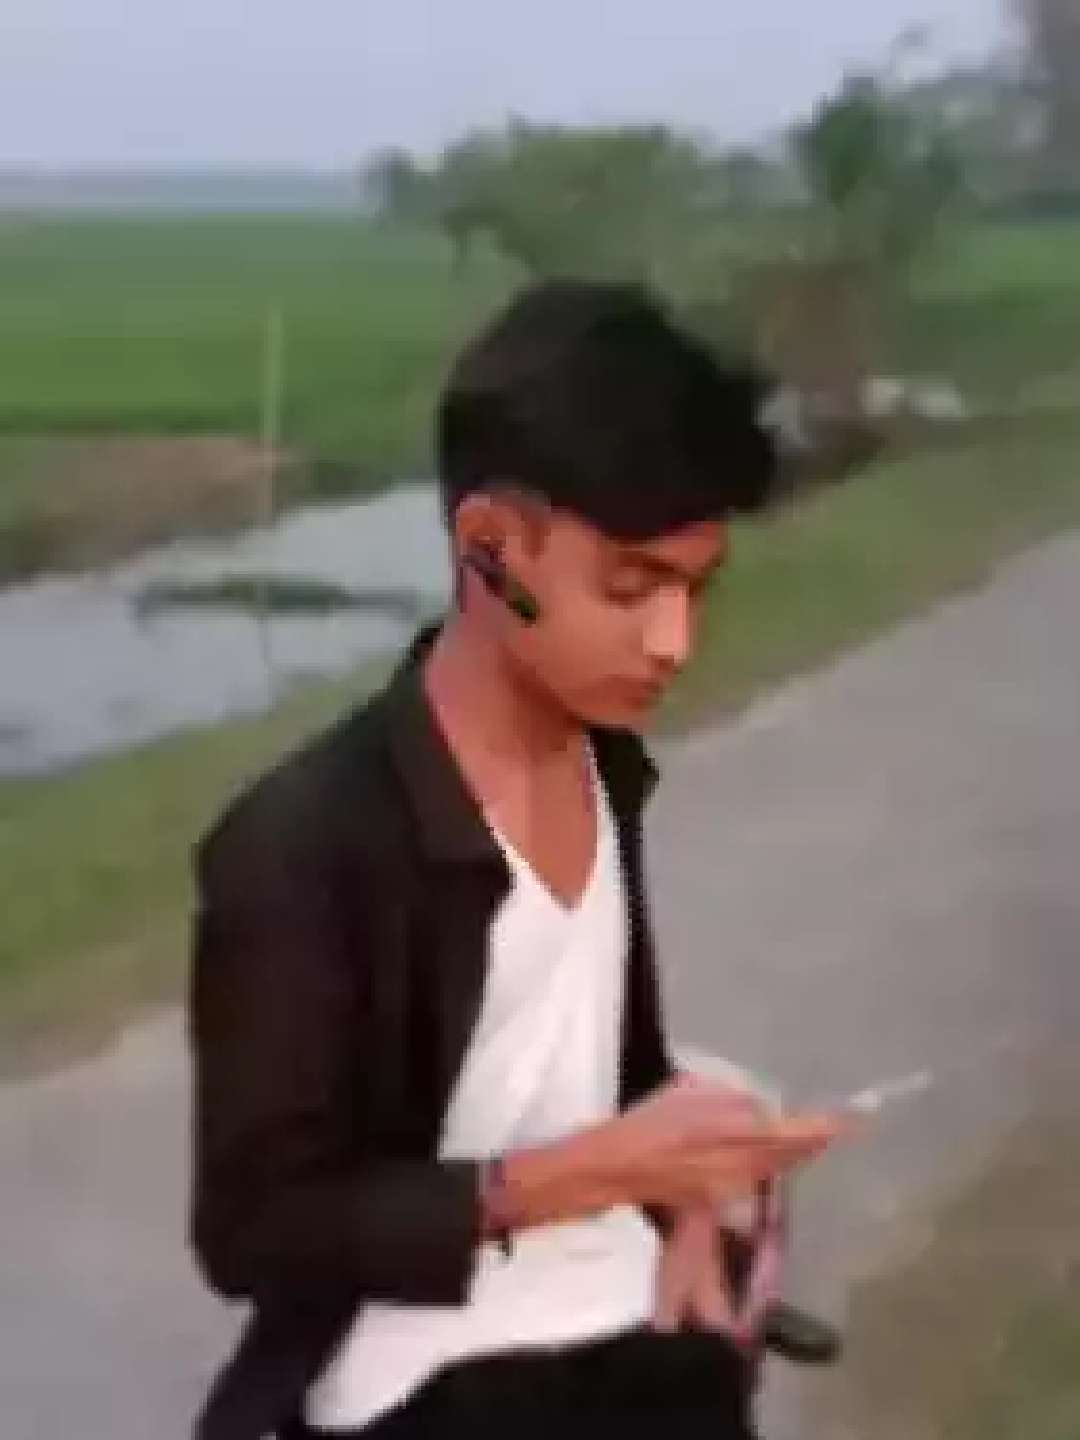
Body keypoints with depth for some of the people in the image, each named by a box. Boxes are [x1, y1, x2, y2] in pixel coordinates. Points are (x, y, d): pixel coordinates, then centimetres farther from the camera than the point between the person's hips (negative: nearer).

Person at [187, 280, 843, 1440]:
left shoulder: (605, 764, 3)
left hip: (629, 1334, 6)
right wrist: (598, 1170, -20)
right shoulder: (302, 846, -19)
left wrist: (683, 1195, -1)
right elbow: (257, 1228, -15)